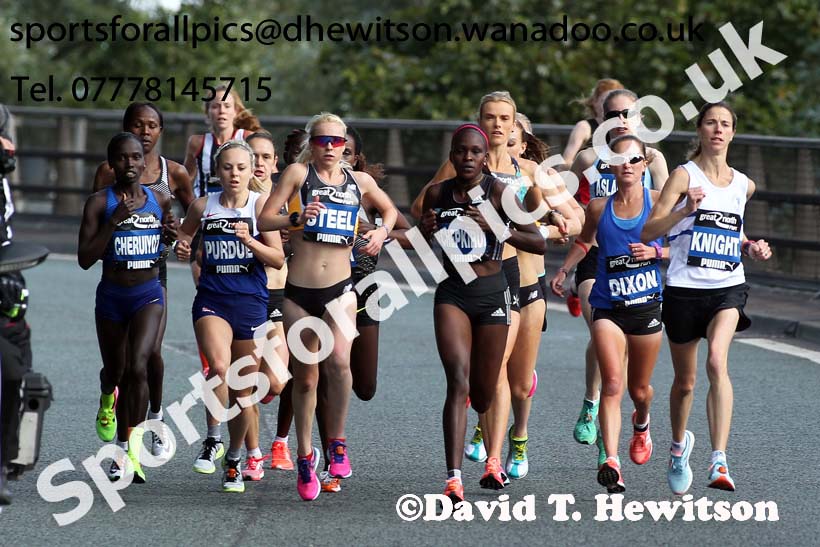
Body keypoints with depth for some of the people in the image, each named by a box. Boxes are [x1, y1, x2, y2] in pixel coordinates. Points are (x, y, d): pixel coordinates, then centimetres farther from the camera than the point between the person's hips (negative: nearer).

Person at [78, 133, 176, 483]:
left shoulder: (159, 201, 1)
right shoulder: (99, 203, -8)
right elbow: (85, 259, -14)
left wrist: (171, 234, -2)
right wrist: (114, 221, -23)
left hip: (148, 294, 0)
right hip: (111, 296, 0)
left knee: (138, 366, -21)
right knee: (115, 371, 16)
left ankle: (132, 450, -19)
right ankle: (108, 398, 56)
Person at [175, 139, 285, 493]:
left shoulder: (261, 205, -2)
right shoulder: (203, 206, 3)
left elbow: (278, 259, -4)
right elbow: (183, 236, 22)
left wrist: (249, 241, -20)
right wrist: (182, 249, 0)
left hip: (251, 302, 0)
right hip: (212, 300, 0)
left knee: (243, 391, 7)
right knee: (219, 366, -28)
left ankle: (234, 460, 26)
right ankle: (212, 440, -11)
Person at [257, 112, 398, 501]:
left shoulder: (359, 181, 8)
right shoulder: (298, 173, 1)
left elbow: (390, 209, 26)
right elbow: (264, 220, -4)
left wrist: (383, 231, 6)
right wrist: (296, 218, -22)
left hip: (340, 288, 0)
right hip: (299, 290, 0)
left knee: (339, 360, -24)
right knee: (304, 378, 6)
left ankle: (337, 442, -5)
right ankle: (305, 457, 23)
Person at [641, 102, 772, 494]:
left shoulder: (743, 185, 10)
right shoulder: (685, 175, -3)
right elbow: (648, 231, -11)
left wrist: (751, 249, 10)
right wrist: (685, 210, -25)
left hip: (727, 288, 1)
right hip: (684, 288, -1)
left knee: (717, 361, -25)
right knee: (685, 380, 10)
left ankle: (719, 461, -32)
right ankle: (679, 444, 40)